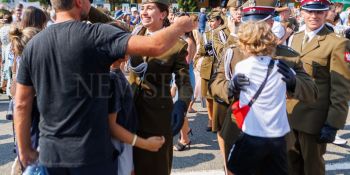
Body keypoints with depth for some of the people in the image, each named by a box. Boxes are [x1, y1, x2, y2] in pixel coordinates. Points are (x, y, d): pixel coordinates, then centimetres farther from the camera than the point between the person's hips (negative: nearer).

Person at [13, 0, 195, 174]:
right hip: (91, 151, -4)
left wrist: (25, 149, 15)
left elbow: (22, 104, 4)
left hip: (49, 152, 5)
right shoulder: (96, 34, -15)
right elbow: (155, 46, -22)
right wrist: (180, 25, -2)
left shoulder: (32, 45, 1)